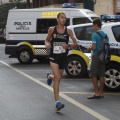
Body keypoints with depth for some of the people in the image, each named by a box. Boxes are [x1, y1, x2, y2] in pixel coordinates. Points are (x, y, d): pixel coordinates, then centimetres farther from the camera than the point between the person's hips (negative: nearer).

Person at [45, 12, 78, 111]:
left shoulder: (68, 31, -1)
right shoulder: (52, 30, -2)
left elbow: (76, 44, -1)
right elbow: (47, 40, 13)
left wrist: (68, 45, -21)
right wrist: (47, 44, -10)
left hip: (63, 58, 3)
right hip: (54, 57, -3)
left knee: (57, 78, 16)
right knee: (58, 78, -16)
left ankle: (50, 76, 55)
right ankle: (57, 102, -15)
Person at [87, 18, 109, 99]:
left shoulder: (95, 35, -14)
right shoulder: (105, 35, 8)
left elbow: (94, 47, -19)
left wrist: (90, 48, 1)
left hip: (96, 56, -7)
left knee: (93, 74, 0)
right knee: (101, 75, 9)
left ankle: (96, 93, -6)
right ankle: (101, 93, 11)